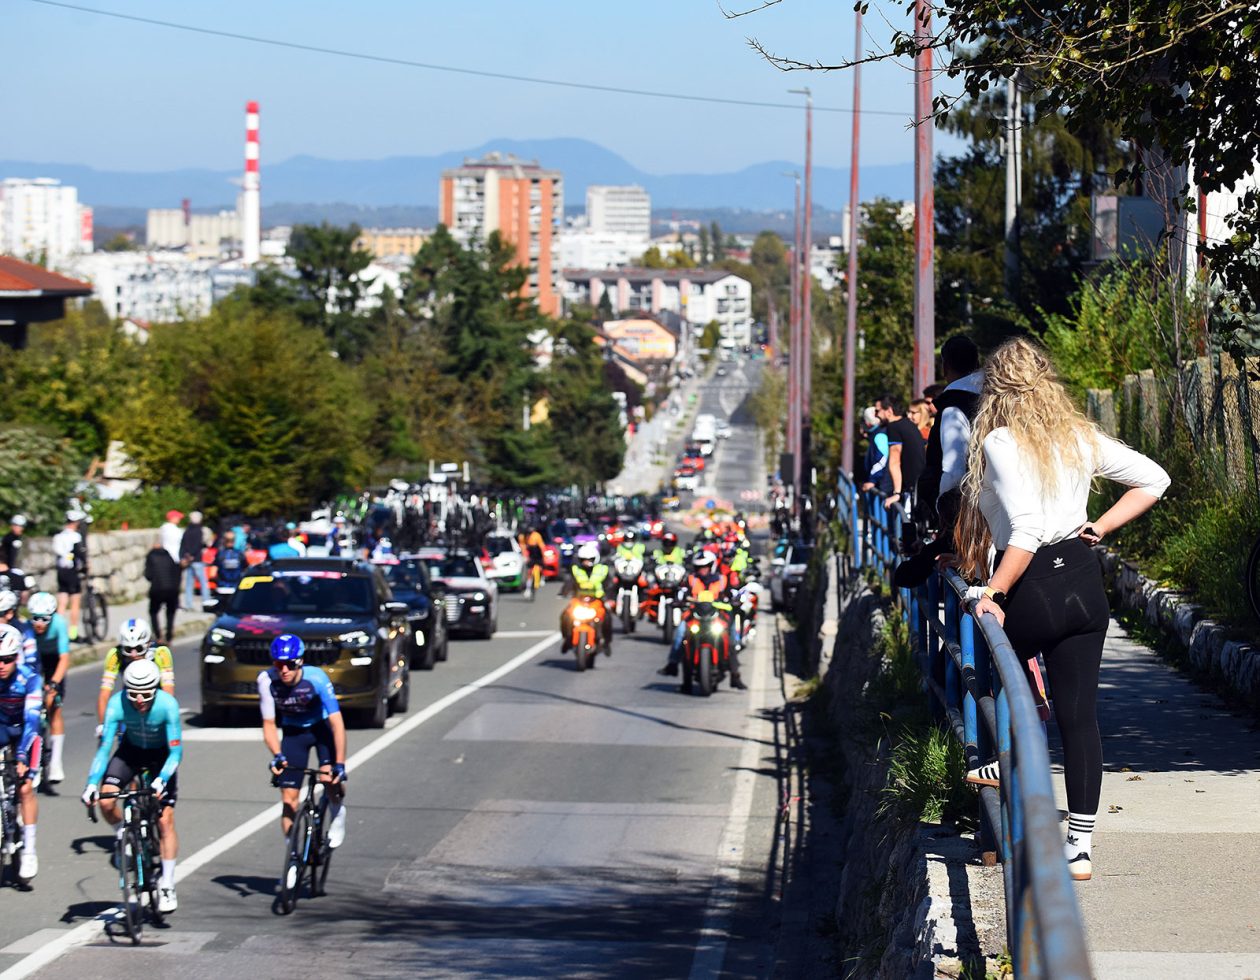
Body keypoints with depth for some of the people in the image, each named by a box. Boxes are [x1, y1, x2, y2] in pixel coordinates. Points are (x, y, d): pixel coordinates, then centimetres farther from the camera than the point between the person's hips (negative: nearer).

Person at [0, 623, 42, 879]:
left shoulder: (29, 679, -30)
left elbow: (31, 720, -35)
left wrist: (21, 756, -45)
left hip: (24, 730, -2)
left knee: (25, 787, -12)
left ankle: (29, 851, -4)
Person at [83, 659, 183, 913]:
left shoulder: (167, 705, -33)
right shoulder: (117, 704, -29)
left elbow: (176, 751, -30)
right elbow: (104, 747, -26)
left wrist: (161, 780, -45)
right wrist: (92, 783, -37)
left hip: (162, 755, -2)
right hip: (131, 751, 2)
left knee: (165, 820, -11)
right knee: (106, 800, -22)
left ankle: (167, 885, -2)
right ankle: (123, 835, 10)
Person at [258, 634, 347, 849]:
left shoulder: (316, 678, -32)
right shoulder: (267, 681, -25)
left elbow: (336, 722, -32)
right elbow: (269, 724, -18)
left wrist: (340, 764, -38)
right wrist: (277, 756, -34)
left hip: (321, 727, -2)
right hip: (292, 732, 2)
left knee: (330, 779, -24)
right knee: (288, 800, -6)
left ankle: (338, 813, 9)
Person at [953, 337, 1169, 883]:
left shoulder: (999, 443, -11)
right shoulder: (1081, 438, 9)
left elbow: (1026, 531, -21)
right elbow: (1154, 480, 15)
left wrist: (993, 592, -18)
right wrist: (1102, 526, 14)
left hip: (1033, 590, -6)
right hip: (1085, 582, 6)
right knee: (1079, 714, 5)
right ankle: (1080, 845, 4)